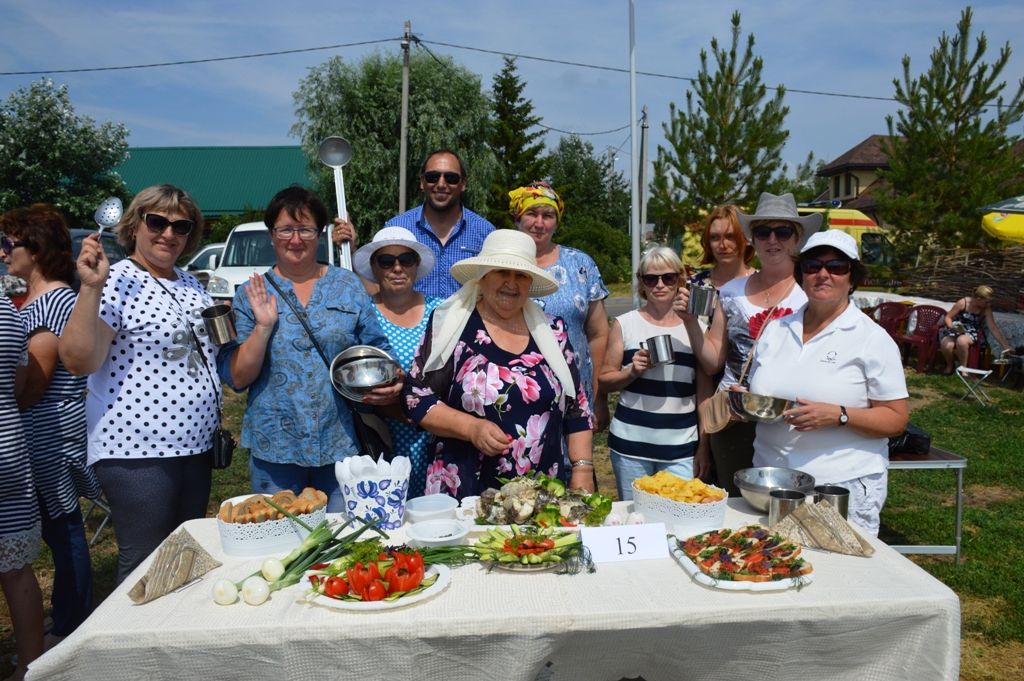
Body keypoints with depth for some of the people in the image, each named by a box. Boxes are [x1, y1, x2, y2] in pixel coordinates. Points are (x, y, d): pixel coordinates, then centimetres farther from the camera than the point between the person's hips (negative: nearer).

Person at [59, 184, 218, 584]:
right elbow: (77, 362, -21)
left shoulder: (191, 285, 11)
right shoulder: (116, 282, -11)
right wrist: (91, 287, -28)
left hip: (194, 444, 8)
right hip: (137, 450, -7)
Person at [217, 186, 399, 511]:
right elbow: (236, 378, -1)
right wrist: (263, 326, -14)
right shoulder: (252, 294, 3)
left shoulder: (349, 286, 4)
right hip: (274, 446, 0)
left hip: (342, 444, 1)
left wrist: (390, 383, -12)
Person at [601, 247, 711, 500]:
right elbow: (605, 379, 6)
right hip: (630, 444, 0)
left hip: (681, 449, 0)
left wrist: (704, 446, 4)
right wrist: (632, 371, -14)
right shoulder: (624, 324, 2)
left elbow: (704, 391, 7)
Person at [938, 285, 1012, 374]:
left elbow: (993, 328, -9)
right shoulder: (963, 303, -12)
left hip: (970, 333, 1)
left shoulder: (986, 310, -7)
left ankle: (963, 367, -18)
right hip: (953, 330, -1)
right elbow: (947, 317, -6)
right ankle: (950, 365, -1)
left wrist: (1006, 346, -13)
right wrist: (952, 327, -27)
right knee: (946, 345, -34)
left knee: (961, 341, -38)